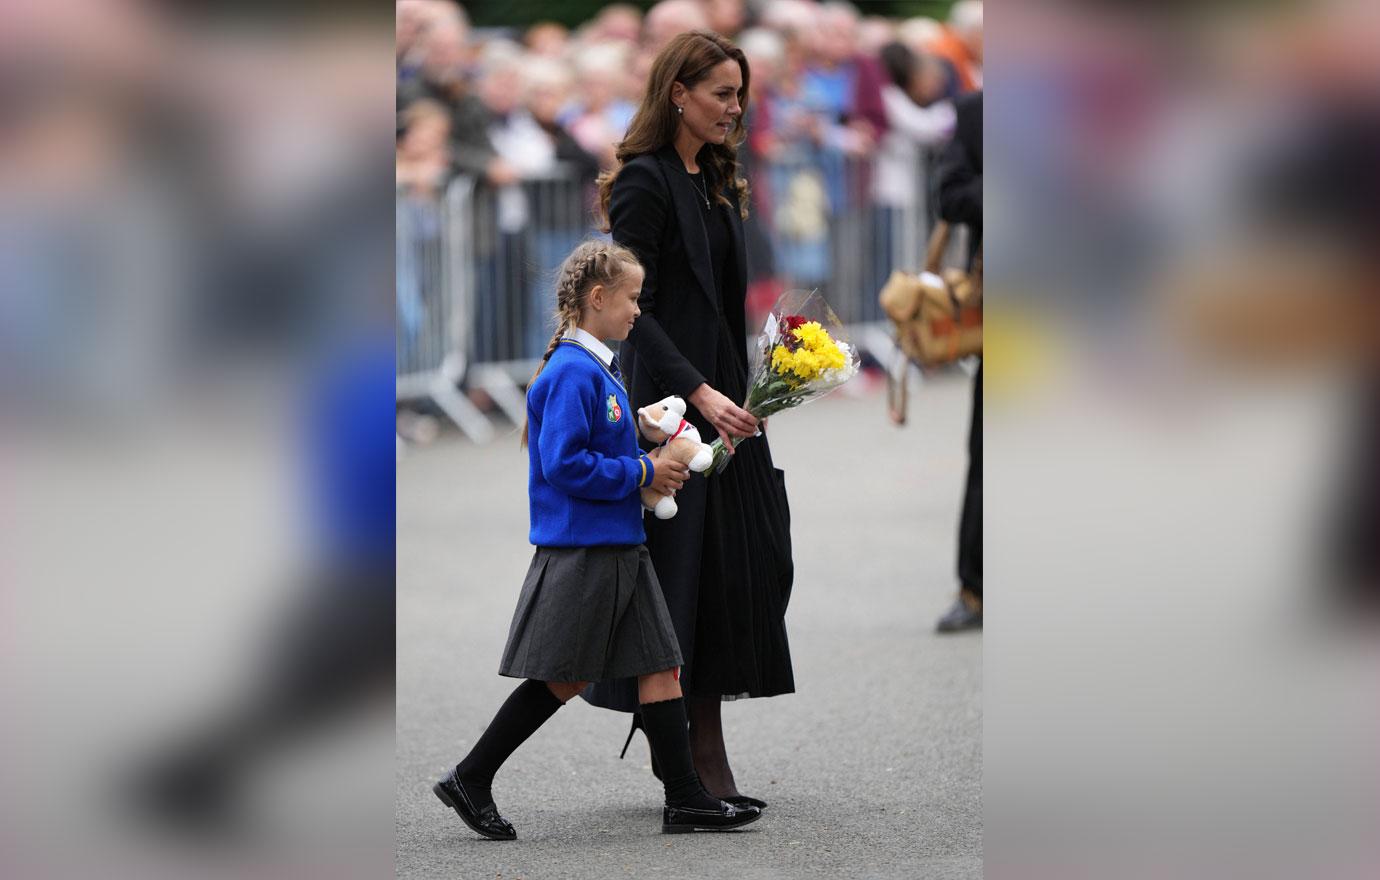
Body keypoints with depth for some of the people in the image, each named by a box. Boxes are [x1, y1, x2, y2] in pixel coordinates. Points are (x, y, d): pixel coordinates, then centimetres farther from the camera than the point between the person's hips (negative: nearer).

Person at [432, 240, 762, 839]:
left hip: (618, 548, 10)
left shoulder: (599, 370, 14)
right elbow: (563, 464, -23)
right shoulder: (571, 373, -16)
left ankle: (686, 800, 6)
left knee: (660, 666, 5)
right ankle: (469, 781, 10)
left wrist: (652, 465, 8)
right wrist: (642, 473, -16)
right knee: (563, 678, -2)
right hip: (580, 552, -10)